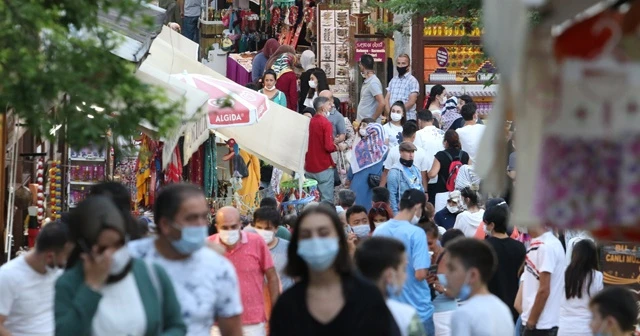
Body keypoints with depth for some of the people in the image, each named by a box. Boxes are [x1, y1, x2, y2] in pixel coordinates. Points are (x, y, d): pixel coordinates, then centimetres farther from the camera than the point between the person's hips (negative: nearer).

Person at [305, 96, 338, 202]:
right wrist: (336, 147, 1)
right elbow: (329, 147, -21)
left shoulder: (310, 121, 7)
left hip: (309, 168, 7)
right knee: (326, 201, -2)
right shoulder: (326, 123, -14)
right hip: (324, 167, -7)